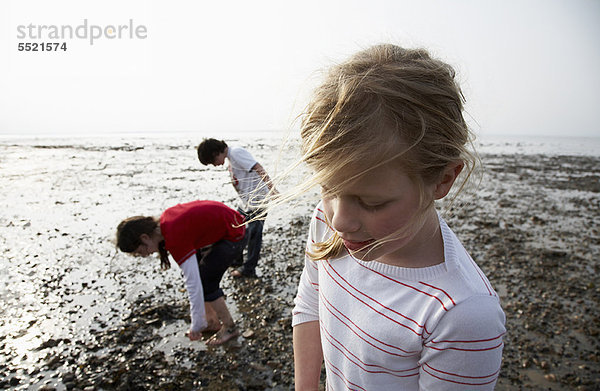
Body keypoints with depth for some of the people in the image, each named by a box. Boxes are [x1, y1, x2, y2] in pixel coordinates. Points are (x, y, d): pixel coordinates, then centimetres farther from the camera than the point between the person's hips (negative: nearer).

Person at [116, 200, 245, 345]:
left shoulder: (176, 239, -30)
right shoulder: (164, 220, -6)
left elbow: (194, 286, -27)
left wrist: (196, 327, -17)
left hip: (233, 233, -9)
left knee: (206, 283, -7)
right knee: (196, 273, 9)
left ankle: (230, 327, 12)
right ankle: (212, 322, 23)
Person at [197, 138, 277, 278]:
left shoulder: (236, 152, -16)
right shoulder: (231, 159, 13)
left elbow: (259, 169, -25)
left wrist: (272, 189, -33)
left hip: (258, 201, -10)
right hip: (247, 202, 10)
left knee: (253, 234, 1)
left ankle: (249, 269, 15)